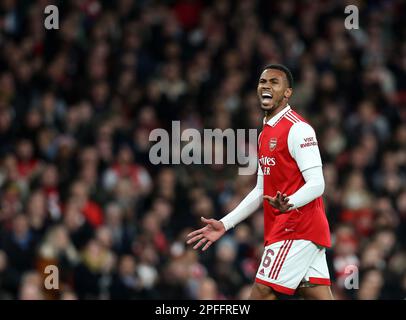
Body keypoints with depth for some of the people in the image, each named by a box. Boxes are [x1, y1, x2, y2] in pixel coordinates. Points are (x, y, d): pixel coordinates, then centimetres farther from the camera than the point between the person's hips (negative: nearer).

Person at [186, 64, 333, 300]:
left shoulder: (298, 129, -11)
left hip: (296, 226, -9)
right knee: (319, 296, 2)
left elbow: (316, 184, -18)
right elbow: (262, 190, 25)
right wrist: (225, 224, 21)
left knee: (261, 293, -11)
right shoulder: (266, 133, 19)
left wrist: (289, 203, -37)